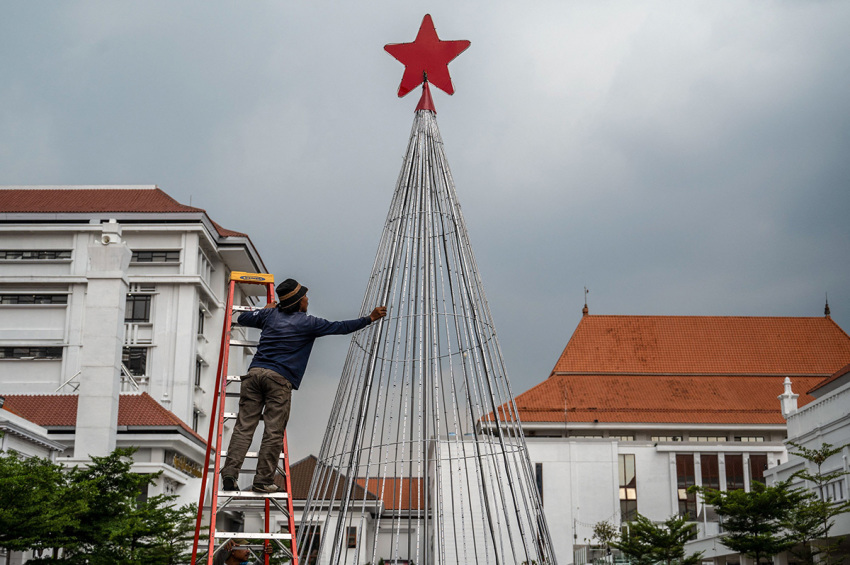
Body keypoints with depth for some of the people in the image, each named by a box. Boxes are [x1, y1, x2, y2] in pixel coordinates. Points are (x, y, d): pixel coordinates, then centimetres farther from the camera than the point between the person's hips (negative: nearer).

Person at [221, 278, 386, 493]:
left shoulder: (270, 314, 18)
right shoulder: (308, 323, 5)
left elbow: (243, 318, 33)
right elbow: (340, 327, 7)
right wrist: (369, 319, 16)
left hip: (255, 372, 5)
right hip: (279, 379, -5)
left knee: (244, 427, 2)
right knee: (273, 432, 0)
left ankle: (229, 474, -5)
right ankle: (262, 481, 0)